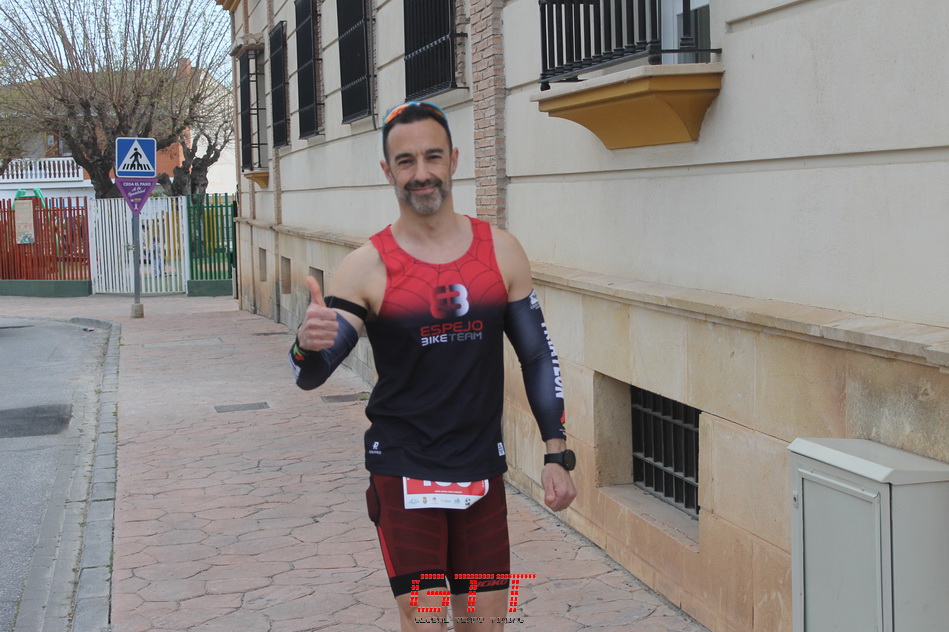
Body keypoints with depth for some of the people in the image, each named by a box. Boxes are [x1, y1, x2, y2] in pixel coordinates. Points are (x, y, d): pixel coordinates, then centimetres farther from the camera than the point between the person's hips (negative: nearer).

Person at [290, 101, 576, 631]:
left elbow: (538, 357, 8)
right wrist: (309, 347, -33)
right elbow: (311, 376, -9)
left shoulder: (501, 251, 0)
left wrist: (558, 454, 2)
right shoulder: (368, 267, -8)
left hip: (483, 475, 3)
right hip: (404, 475, -2)